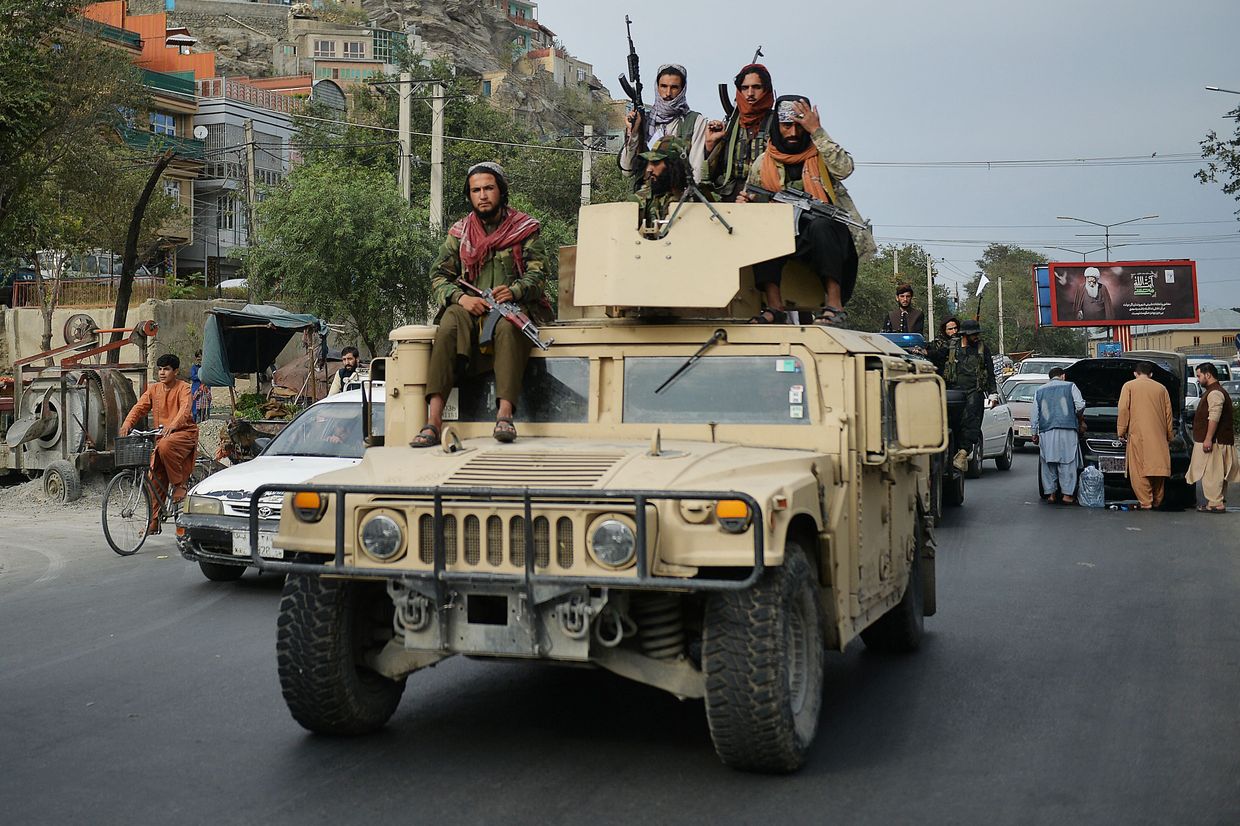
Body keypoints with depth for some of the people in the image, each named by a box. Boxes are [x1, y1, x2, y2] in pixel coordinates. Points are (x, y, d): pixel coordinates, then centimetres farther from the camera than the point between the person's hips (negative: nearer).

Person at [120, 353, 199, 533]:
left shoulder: (183, 388, -5)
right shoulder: (154, 389, 10)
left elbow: (185, 408, -23)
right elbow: (140, 407, -1)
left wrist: (173, 425, -42)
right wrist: (127, 423, -20)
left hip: (184, 432, -5)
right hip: (161, 435, 6)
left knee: (166, 446, -37)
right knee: (155, 478, 0)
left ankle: (179, 484, -17)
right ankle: (154, 520, 6)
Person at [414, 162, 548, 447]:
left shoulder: (525, 228, 10)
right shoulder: (459, 232, 15)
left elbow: (538, 272, -1)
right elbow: (438, 276, 7)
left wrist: (514, 290, -22)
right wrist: (461, 297, -14)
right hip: (469, 307, 2)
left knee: (507, 326, -38)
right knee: (449, 325, -32)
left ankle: (505, 414, -50)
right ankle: (434, 420, -41)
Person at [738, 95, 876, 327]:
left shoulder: (821, 155, 8)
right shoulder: (762, 164, 13)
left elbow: (845, 168, -14)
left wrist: (816, 131, -13)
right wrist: (745, 203, -6)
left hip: (827, 229, -2)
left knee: (820, 226, -36)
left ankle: (834, 305, -37)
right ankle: (774, 306, -29)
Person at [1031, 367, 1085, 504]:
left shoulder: (1039, 391, 16)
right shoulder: (1070, 387, 6)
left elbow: (1034, 414, 14)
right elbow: (1080, 405, -1)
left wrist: (1034, 433, 18)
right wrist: (1078, 416, 20)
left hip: (1046, 432, 3)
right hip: (1067, 431, -3)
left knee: (1048, 464, 7)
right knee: (1067, 464, -1)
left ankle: (1050, 494, 5)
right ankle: (1067, 494, -4)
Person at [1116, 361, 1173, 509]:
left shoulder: (1129, 386, 5)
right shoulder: (1161, 388, 15)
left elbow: (1123, 409, -4)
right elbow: (1168, 413, 16)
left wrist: (1121, 430, 0)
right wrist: (1170, 436, 21)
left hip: (1138, 434, -4)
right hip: (1159, 435, 4)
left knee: (1140, 470, -3)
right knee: (1158, 467, 10)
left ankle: (1145, 502, -9)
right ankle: (1157, 501, 15)